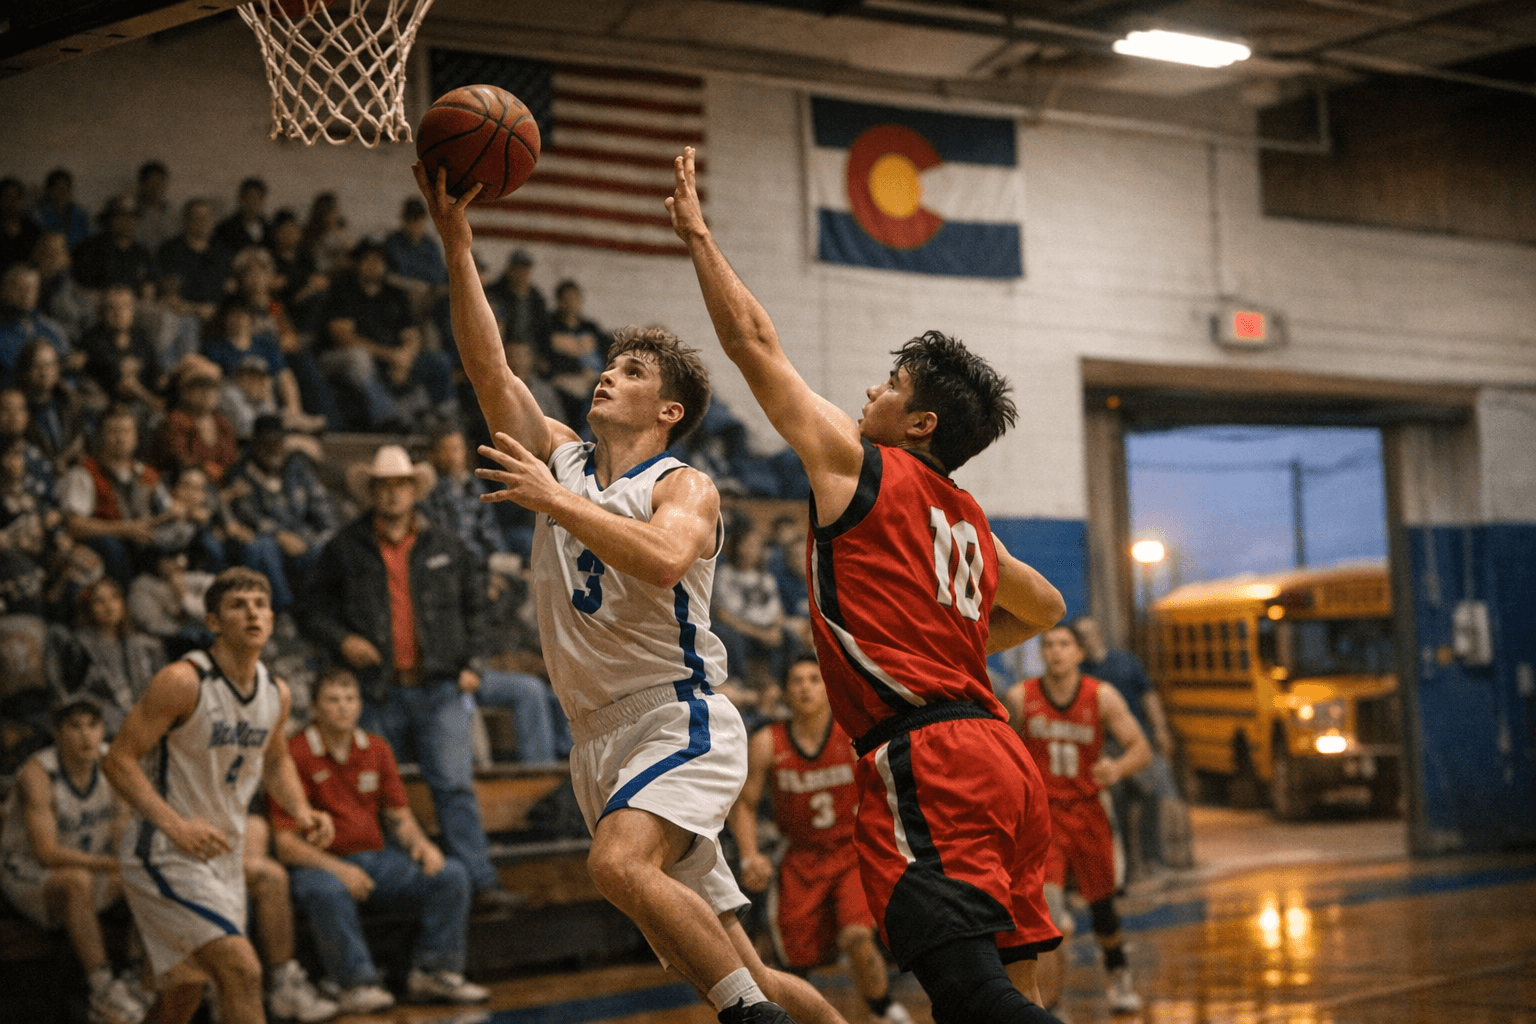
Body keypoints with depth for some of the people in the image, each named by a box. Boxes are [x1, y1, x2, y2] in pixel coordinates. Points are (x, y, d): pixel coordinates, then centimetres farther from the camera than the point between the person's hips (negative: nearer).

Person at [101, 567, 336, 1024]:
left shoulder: (276, 694, 3)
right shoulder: (183, 681, -19)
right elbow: (118, 759, -18)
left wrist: (302, 811, 2)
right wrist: (174, 824, -29)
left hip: (222, 854, 8)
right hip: (164, 855, -8)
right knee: (242, 971, -19)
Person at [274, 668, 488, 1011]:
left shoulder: (376, 749, 12)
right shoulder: (295, 755, -9)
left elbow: (399, 817, 16)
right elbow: (285, 844, -13)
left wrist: (420, 843, -7)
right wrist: (337, 868, -26)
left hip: (376, 858, 6)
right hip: (319, 866, -6)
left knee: (451, 875, -12)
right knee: (328, 892, -41)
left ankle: (434, 971, -7)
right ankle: (357, 983, -27)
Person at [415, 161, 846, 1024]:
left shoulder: (684, 488, -4)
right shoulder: (562, 459, 13)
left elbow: (662, 561, -27)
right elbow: (490, 369, 3)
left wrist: (556, 501, -24)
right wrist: (457, 244, -3)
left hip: (680, 719, -6)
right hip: (602, 740, 6)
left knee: (620, 862, -33)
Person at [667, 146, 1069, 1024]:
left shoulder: (856, 464, 2)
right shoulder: (968, 520, 22)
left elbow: (755, 342, 8)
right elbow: (1045, 608, 39)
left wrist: (698, 234, 17)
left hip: (928, 761, -9)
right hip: (997, 751, 9)